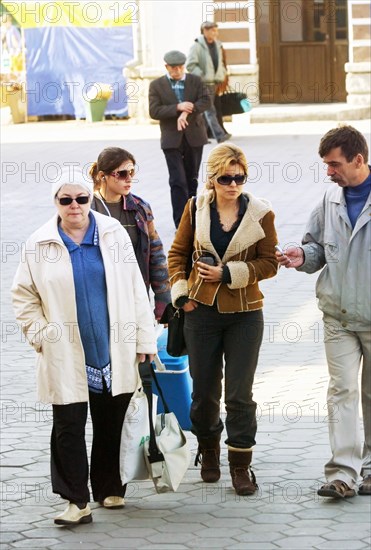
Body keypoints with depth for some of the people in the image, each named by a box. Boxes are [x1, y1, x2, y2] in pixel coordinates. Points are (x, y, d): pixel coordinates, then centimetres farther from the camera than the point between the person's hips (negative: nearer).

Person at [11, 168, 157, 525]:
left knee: (111, 424, 9)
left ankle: (110, 489, 23)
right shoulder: (39, 244, 0)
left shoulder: (113, 234, 3)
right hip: (66, 358, -1)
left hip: (114, 351, 1)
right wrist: (40, 334, -4)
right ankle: (77, 501, 1)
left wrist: (144, 339, 2)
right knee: (69, 426, -3)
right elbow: (24, 296, 8)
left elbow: (135, 288, 5)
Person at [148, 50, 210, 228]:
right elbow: (154, 111, -10)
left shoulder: (195, 81, 5)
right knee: (178, 181, -10)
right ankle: (180, 223, -12)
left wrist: (187, 112, -23)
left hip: (194, 137, 3)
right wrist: (178, 108, -21)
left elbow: (205, 101, -8)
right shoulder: (157, 85, -1)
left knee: (192, 180, 12)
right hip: (172, 139, -3)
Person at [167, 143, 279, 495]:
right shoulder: (196, 209, 0)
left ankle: (241, 466, 7)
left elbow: (269, 263, -2)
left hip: (245, 313, -1)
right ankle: (208, 452, 32)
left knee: (240, 394, -2)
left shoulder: (260, 214, -4)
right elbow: (177, 253, 10)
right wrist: (181, 293, 0)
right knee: (204, 390, 10)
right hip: (202, 310, 2)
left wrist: (227, 273, -12)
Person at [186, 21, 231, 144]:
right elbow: (190, 65, -13)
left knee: (208, 110, 13)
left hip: (214, 82, 8)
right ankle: (220, 135, -18)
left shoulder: (217, 45, 13)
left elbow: (221, 63, 25)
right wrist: (202, 76, -18)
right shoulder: (197, 46, -10)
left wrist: (222, 74, 9)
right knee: (210, 111, -11)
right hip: (204, 83, -8)